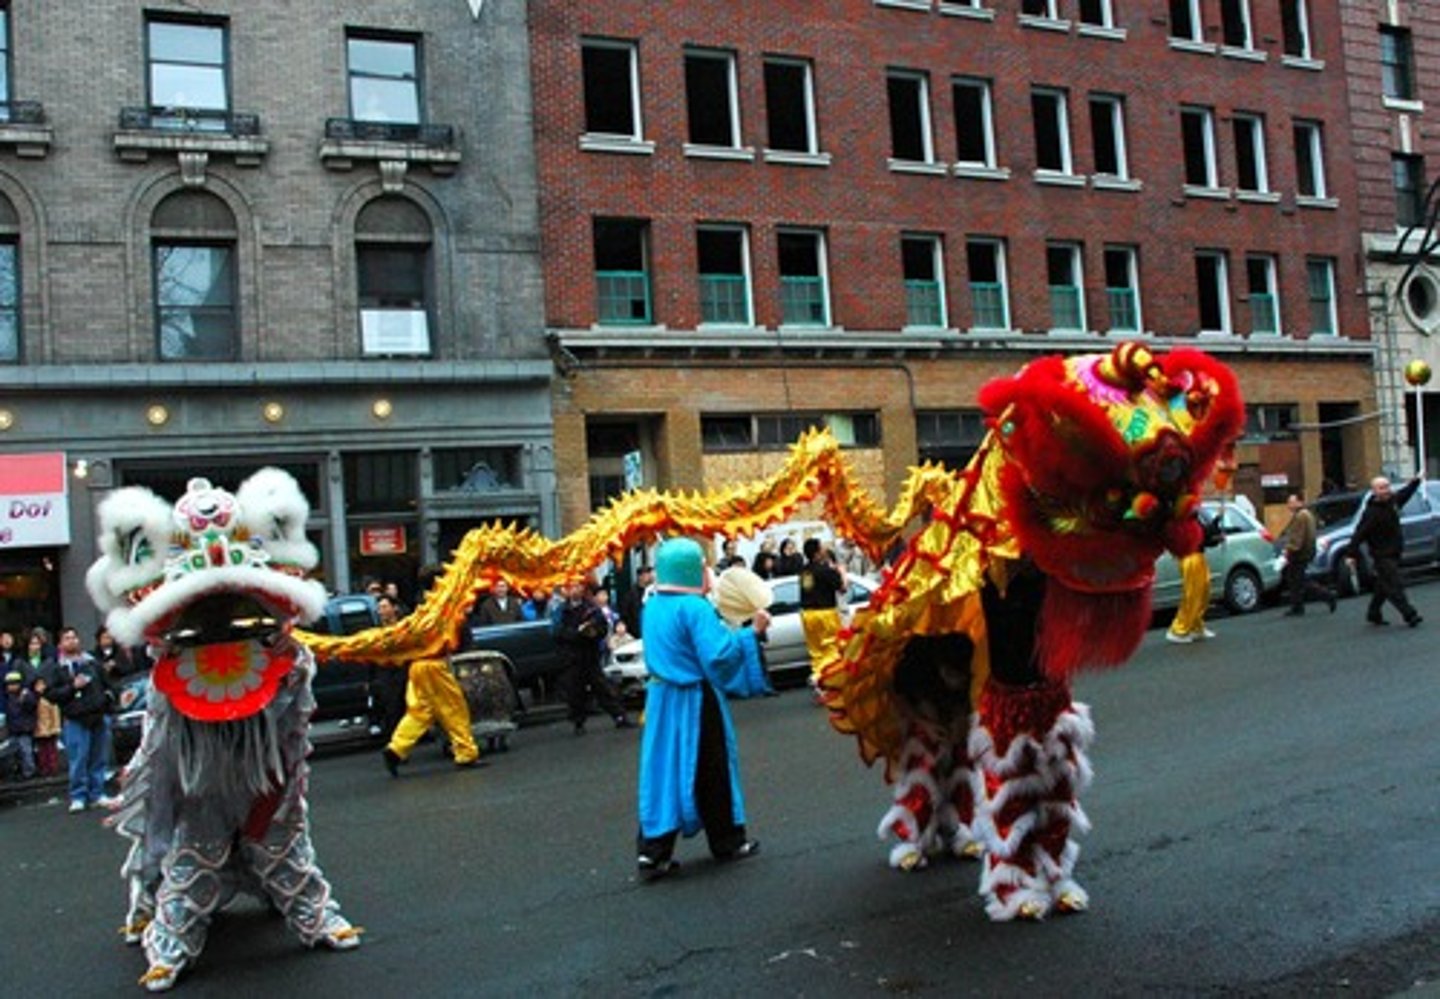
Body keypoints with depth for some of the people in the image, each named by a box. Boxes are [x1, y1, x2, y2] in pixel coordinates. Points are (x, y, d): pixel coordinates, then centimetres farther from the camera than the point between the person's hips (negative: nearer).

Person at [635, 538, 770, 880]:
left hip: (662, 699, 7)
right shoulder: (695, 608, -18)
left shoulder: (653, 607, 7)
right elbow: (717, 657, -24)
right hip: (694, 703, -7)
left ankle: (652, 853, 5)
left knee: (664, 770, 8)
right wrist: (752, 632, -18)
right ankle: (728, 842, 24)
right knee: (710, 772, 8)